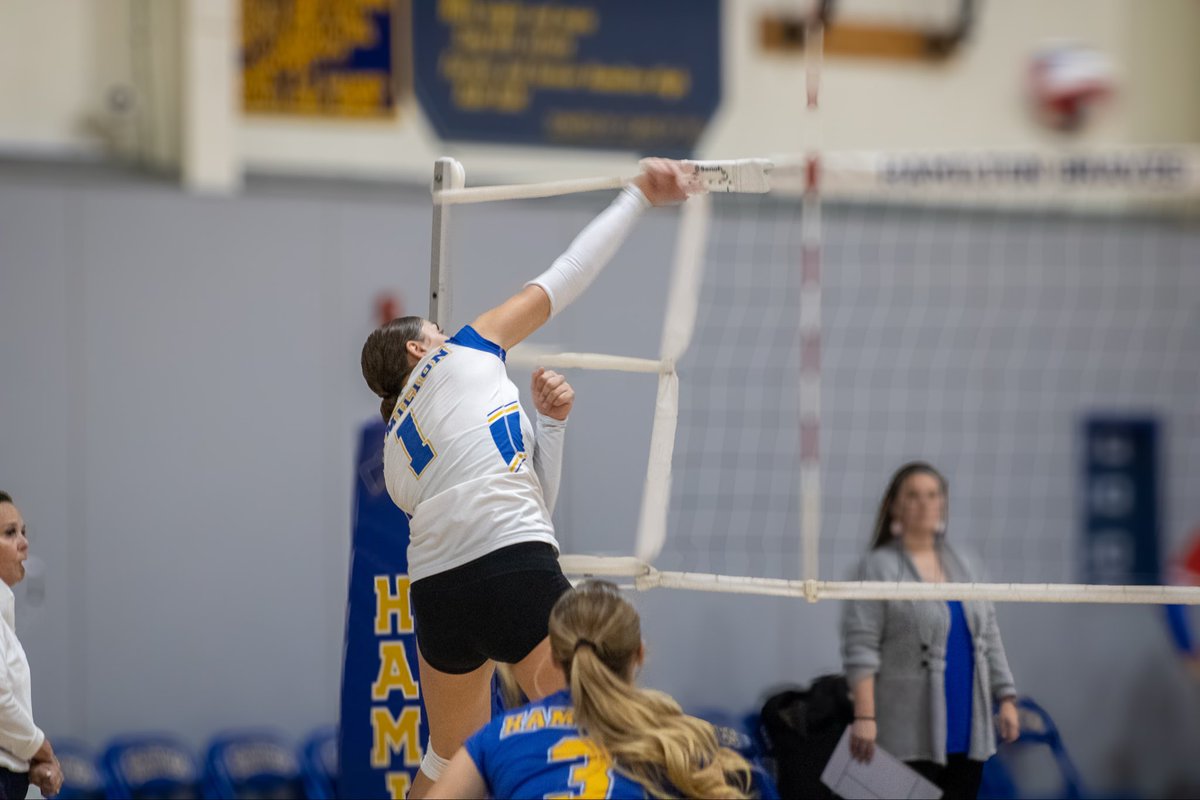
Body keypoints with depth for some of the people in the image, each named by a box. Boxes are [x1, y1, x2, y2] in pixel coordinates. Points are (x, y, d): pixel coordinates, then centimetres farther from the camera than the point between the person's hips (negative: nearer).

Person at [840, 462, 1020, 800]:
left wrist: (1006, 697, 11)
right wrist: (864, 717, -19)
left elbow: (988, 635, 18)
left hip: (966, 731, 6)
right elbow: (860, 647, -11)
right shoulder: (878, 567, -4)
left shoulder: (961, 563, 15)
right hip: (910, 733, -6)